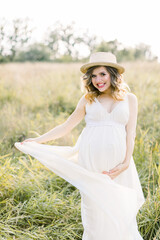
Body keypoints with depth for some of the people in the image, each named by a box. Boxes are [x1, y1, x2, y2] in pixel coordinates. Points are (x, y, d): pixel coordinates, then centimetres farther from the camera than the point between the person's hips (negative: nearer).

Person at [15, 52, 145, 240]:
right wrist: (38, 140, 5)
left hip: (117, 162, 0)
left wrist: (126, 163, -9)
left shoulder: (129, 99, 7)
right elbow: (66, 126, 10)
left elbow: (130, 132, 2)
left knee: (120, 209, 4)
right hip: (91, 161, 0)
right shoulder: (88, 99, 7)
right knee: (95, 208, 4)